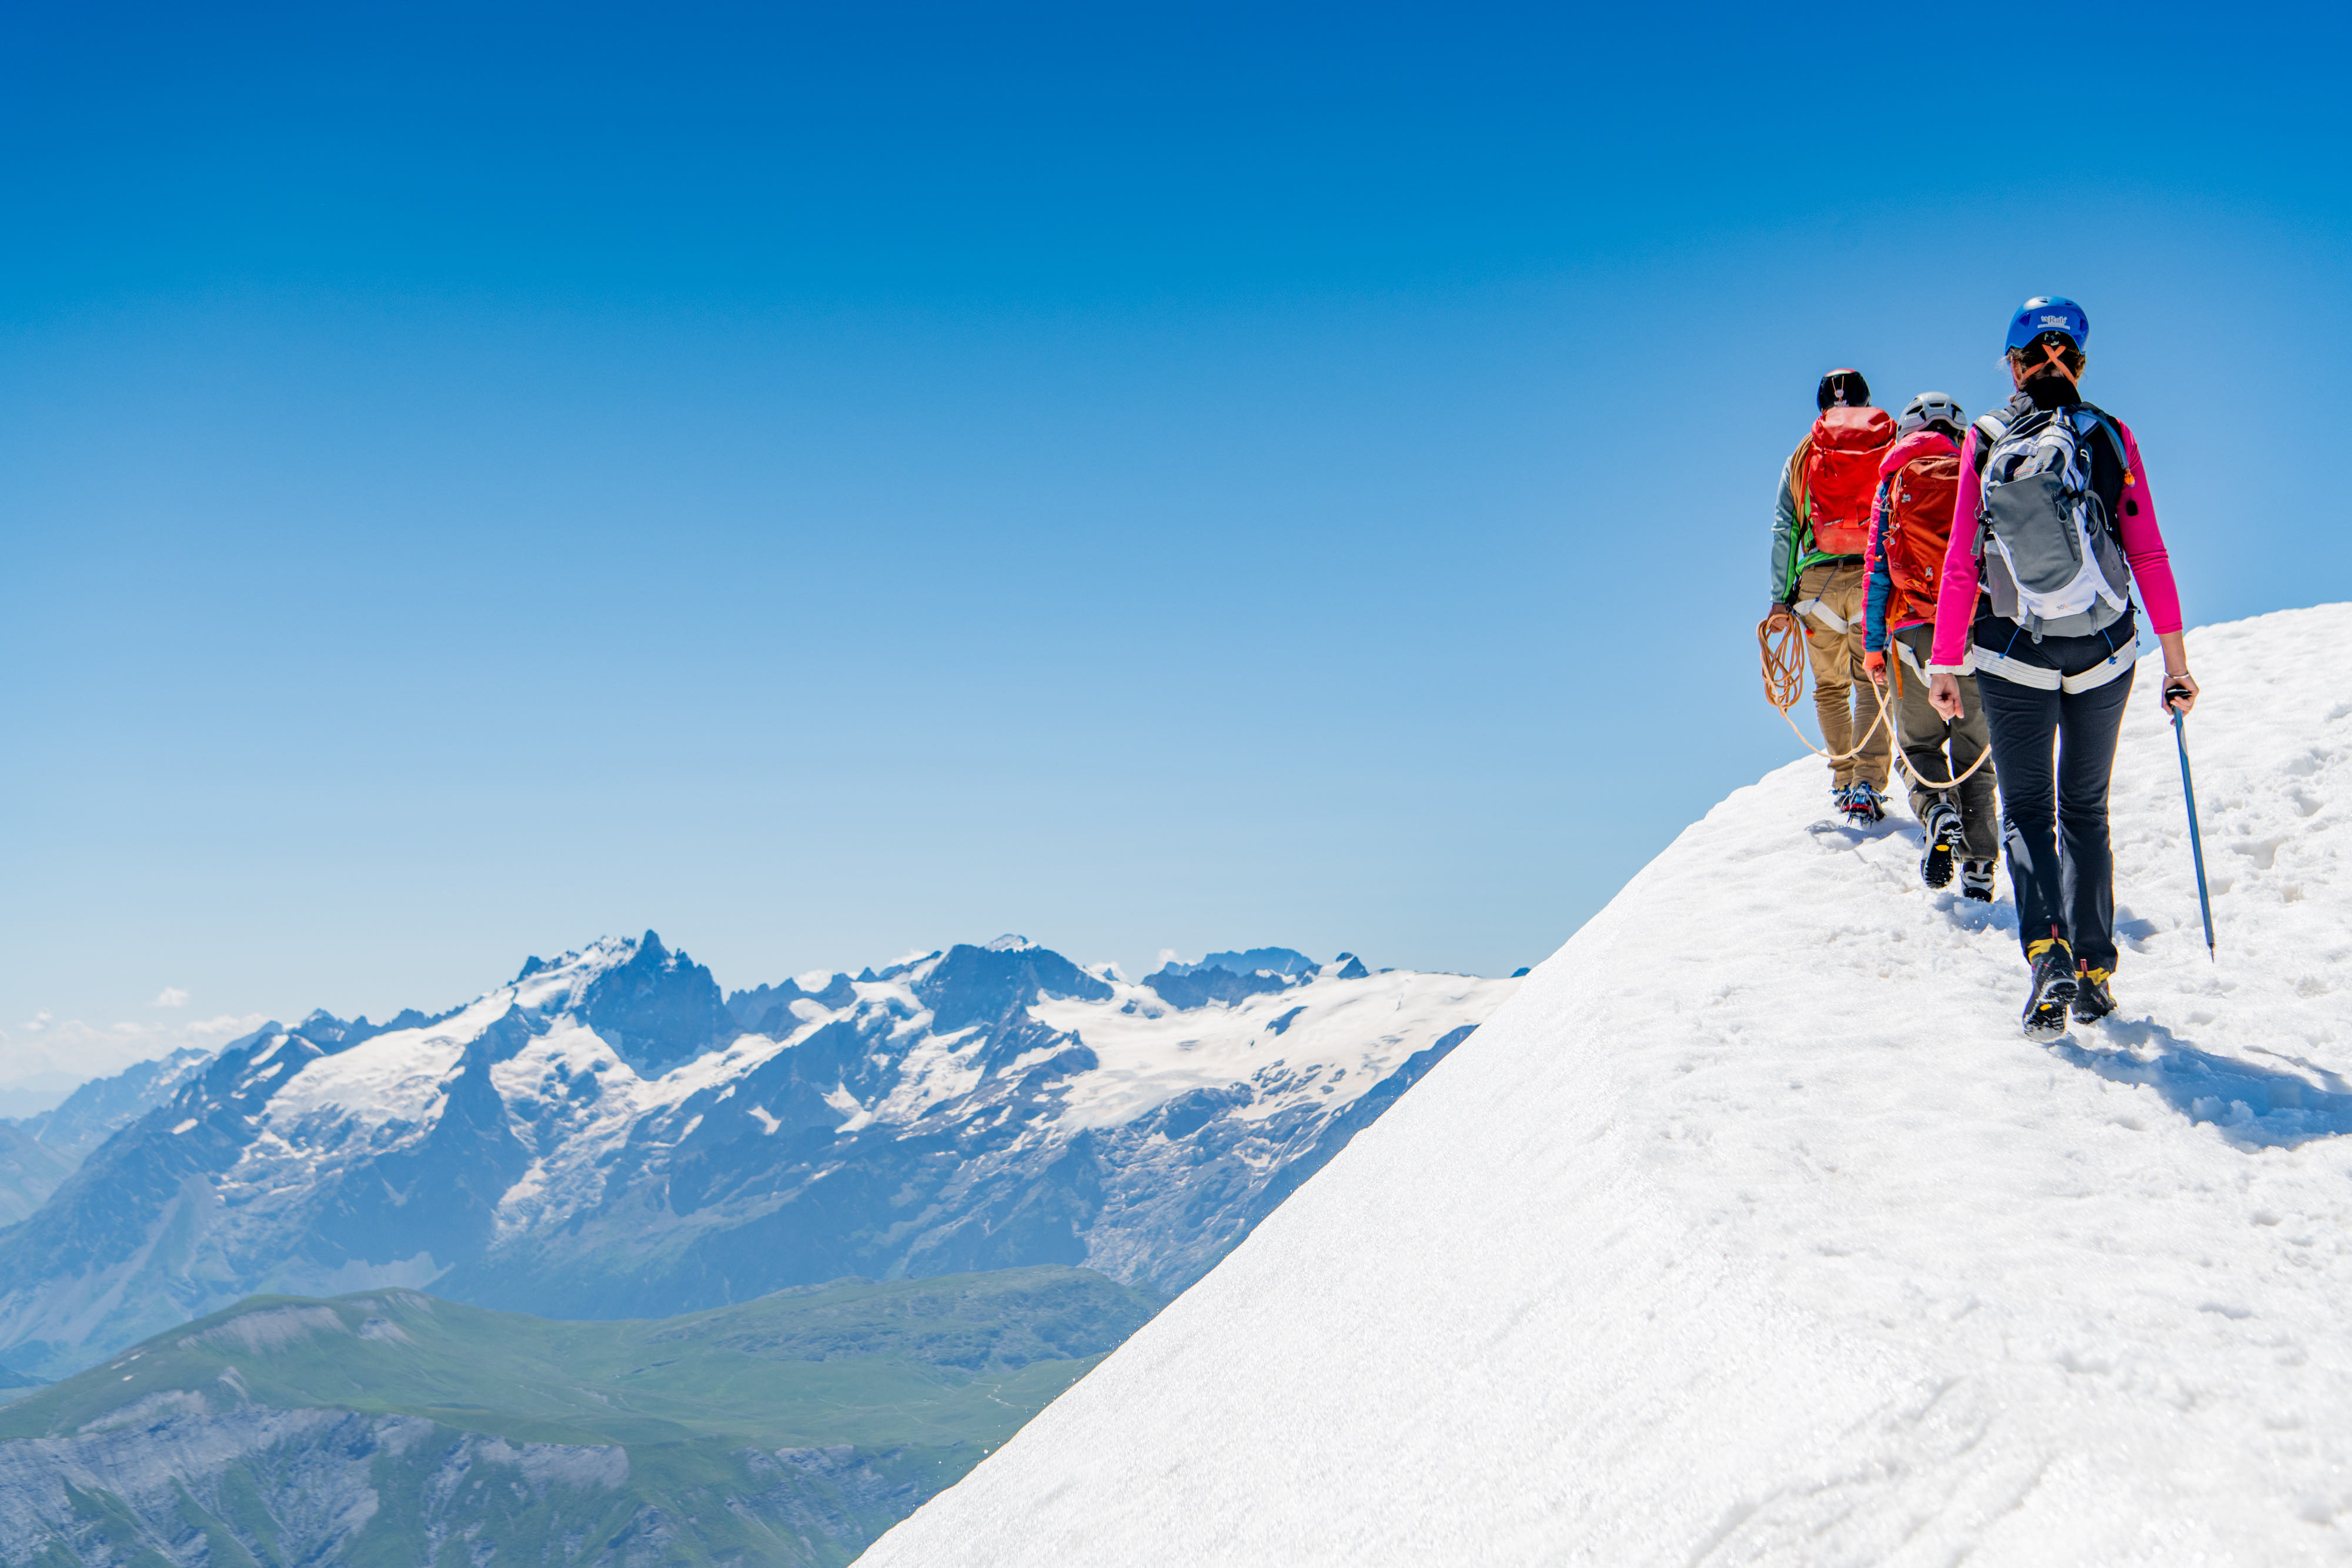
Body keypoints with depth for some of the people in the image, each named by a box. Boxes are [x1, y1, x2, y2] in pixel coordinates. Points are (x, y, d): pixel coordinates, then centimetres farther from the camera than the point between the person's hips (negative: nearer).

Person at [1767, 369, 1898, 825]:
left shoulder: (1802, 455, 12)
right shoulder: (1893, 445, 10)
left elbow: (1784, 529, 6)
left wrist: (1781, 598, 5)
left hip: (1818, 579, 1)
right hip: (1877, 574, -1)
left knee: (1830, 687, 15)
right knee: (1871, 684, -2)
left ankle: (1843, 780, 17)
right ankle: (1867, 784, -16)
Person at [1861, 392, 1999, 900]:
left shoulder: (1897, 481, 8)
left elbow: (1877, 567, 4)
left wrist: (1873, 645, 5)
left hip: (1919, 630, -1)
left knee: (1919, 742, 11)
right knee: (1975, 747, 10)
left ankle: (1937, 811, -19)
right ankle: (1979, 865, 1)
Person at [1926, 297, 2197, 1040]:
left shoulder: (1985, 443, -5)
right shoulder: (2111, 437, -3)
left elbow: (1961, 565, -6)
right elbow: (2149, 556, -5)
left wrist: (1946, 662, 1)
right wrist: (2175, 659, 0)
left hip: (2014, 657, -1)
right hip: (2103, 654, 1)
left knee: (2026, 812, 8)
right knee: (2085, 809, 17)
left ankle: (2048, 952, -15)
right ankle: (2093, 967, 15)